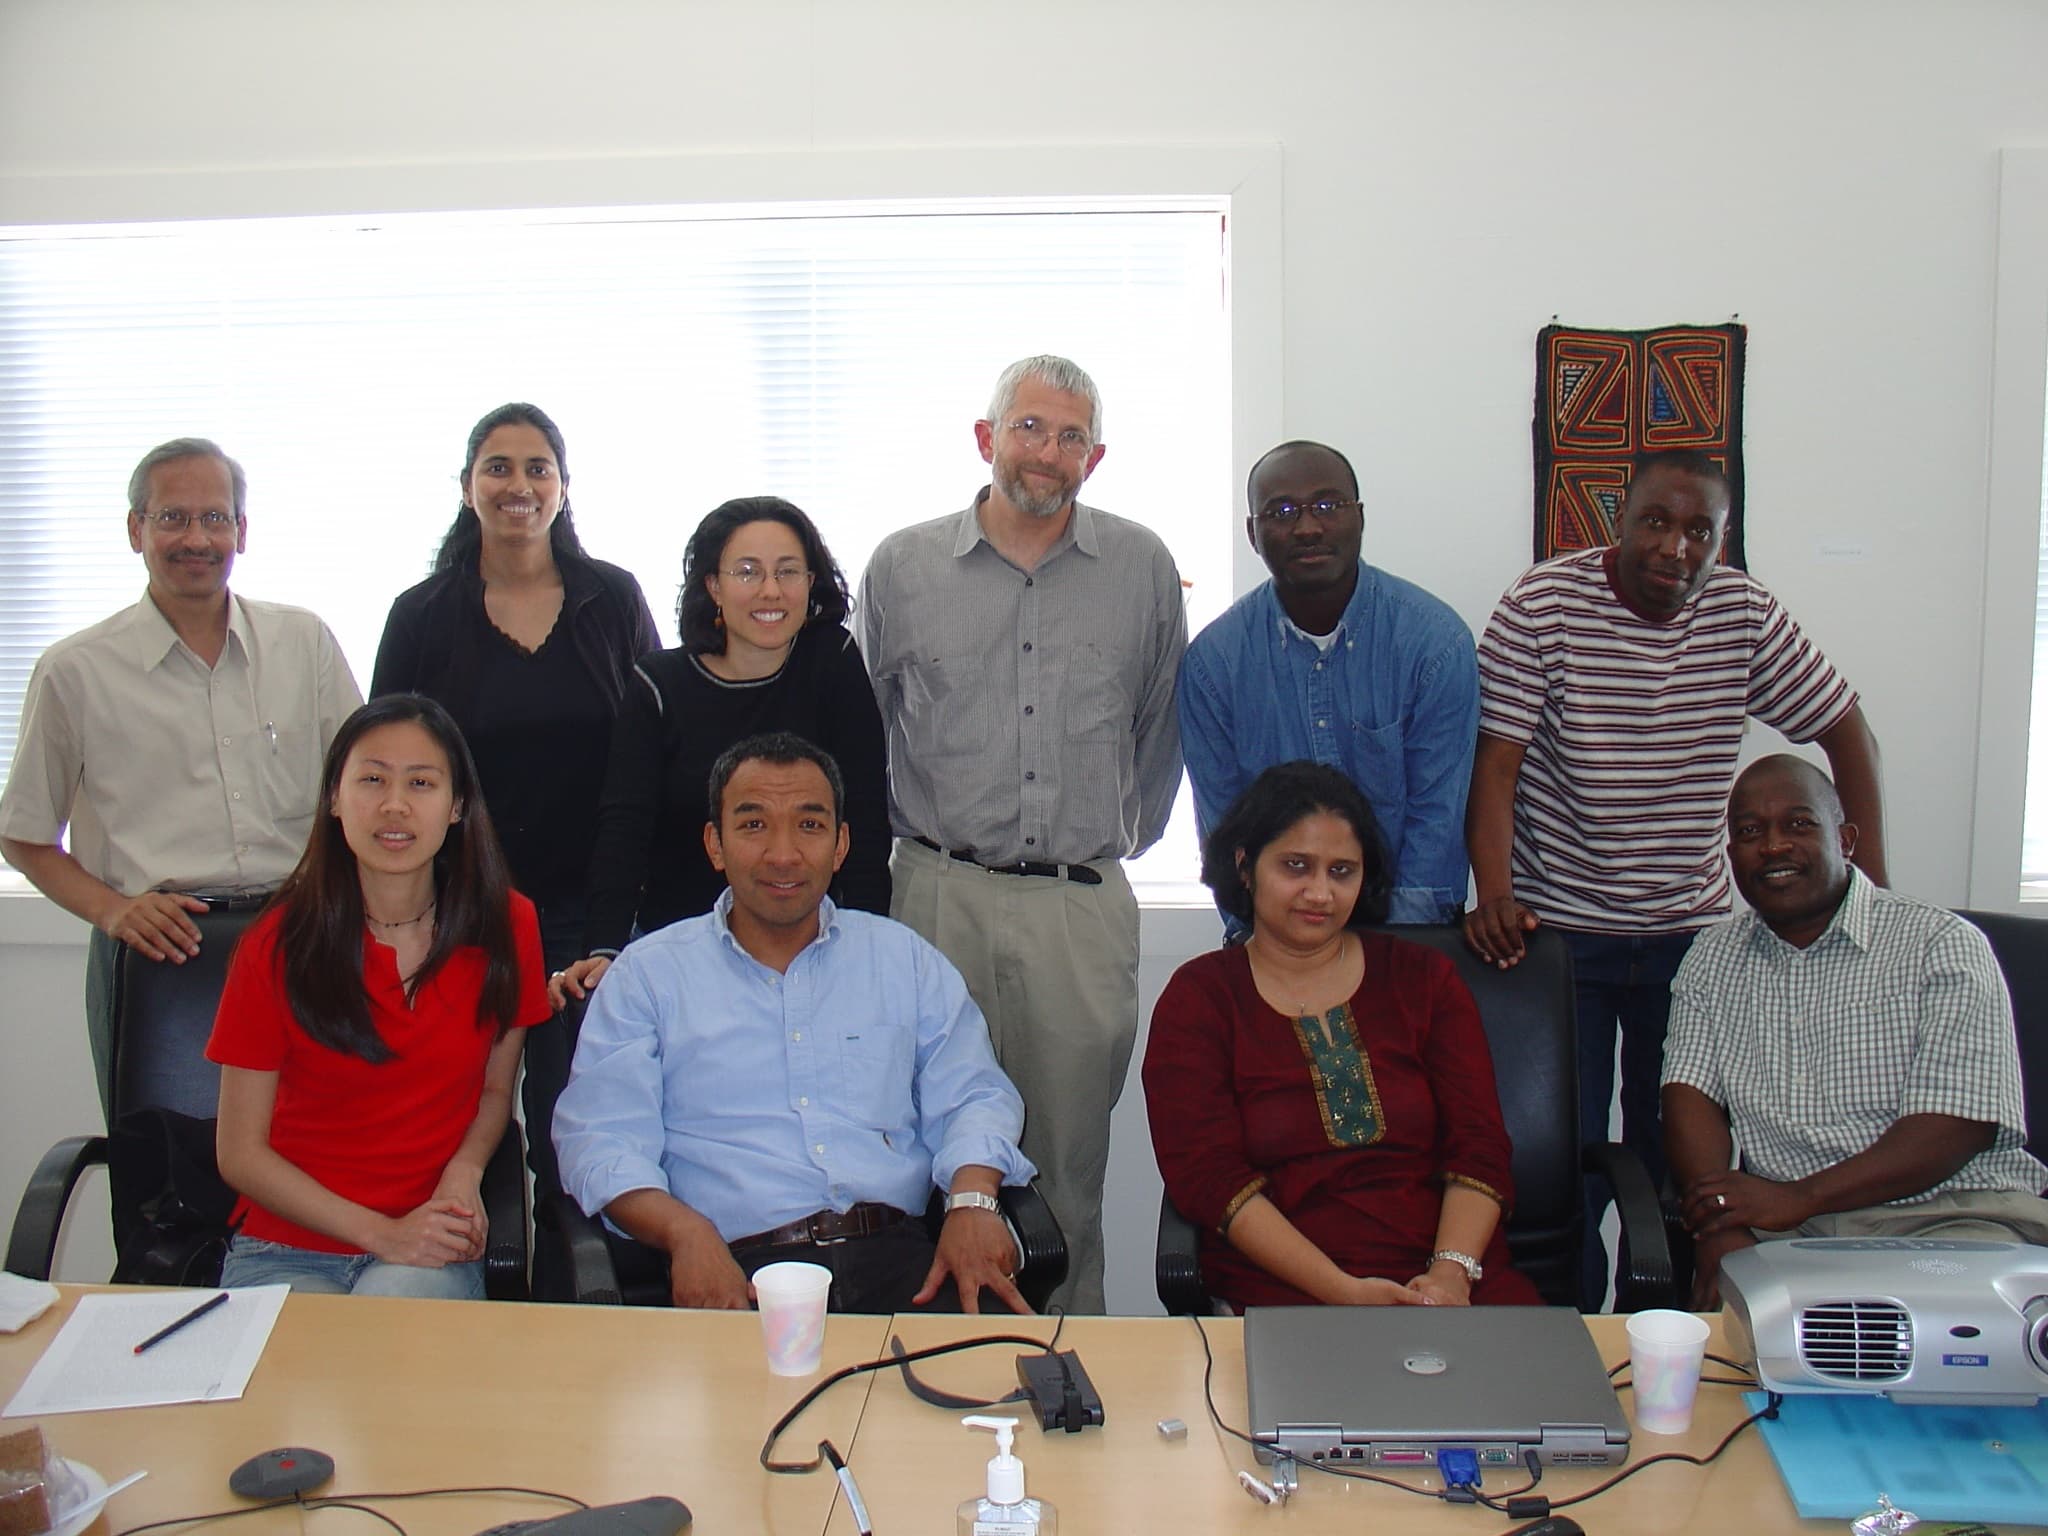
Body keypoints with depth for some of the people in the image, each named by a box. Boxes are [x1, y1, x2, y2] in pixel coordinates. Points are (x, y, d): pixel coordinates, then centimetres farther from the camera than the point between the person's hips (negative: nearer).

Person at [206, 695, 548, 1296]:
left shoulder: (505, 926, 0)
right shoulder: (278, 944, -5)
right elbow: (241, 1153, -2)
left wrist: (464, 1173, -8)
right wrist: (380, 1232, -13)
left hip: (432, 1253, 1)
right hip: (286, 1251, 0)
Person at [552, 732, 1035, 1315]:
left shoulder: (904, 958, 18)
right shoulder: (648, 973, 10)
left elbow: (972, 1097, 15)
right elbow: (602, 1139, 2)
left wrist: (972, 1201, -7)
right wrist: (689, 1234, -17)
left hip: (895, 1258, 2)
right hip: (739, 1271, -1)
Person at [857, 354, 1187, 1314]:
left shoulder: (1143, 568, 6)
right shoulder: (903, 566, 6)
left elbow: (1161, 725, 16)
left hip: (1086, 909, 0)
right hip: (941, 900, 0)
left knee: (1072, 1157, 7)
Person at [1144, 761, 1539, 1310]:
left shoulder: (1424, 978, 15)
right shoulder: (1197, 998, 7)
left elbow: (1480, 1148, 7)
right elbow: (1209, 1177, -4)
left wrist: (1452, 1272, -12)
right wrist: (1344, 1291, -16)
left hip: (1456, 1284, 3)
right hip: (1284, 1293, -2)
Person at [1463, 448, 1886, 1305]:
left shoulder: (1744, 614, 0)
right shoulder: (1542, 606, -10)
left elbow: (1847, 731, 8)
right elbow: (1494, 762, -13)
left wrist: (1871, 882, 1)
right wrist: (1494, 893, -26)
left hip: (1690, 933, 4)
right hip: (1558, 929, -3)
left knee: (1681, 1153, 8)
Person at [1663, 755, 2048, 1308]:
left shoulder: (1943, 946, -1)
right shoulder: (1713, 957, 15)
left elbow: (1956, 1127, -11)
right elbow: (1690, 1093, 4)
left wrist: (1796, 1199, -20)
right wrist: (1719, 1226, -16)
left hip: (1949, 1209, -2)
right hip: (1783, 1220, 3)